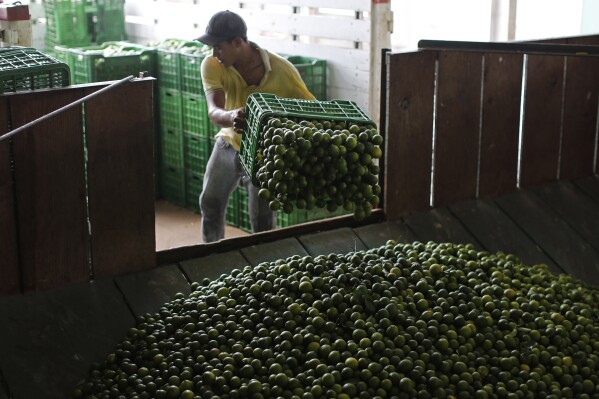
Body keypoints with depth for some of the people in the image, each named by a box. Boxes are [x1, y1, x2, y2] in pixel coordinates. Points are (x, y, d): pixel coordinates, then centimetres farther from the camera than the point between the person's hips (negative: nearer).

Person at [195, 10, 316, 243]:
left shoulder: (282, 70, -26)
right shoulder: (212, 66, -20)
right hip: (229, 143, 3)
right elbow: (213, 112, -33)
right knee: (210, 203, 4)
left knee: (262, 222, -7)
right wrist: (230, 117, -57)